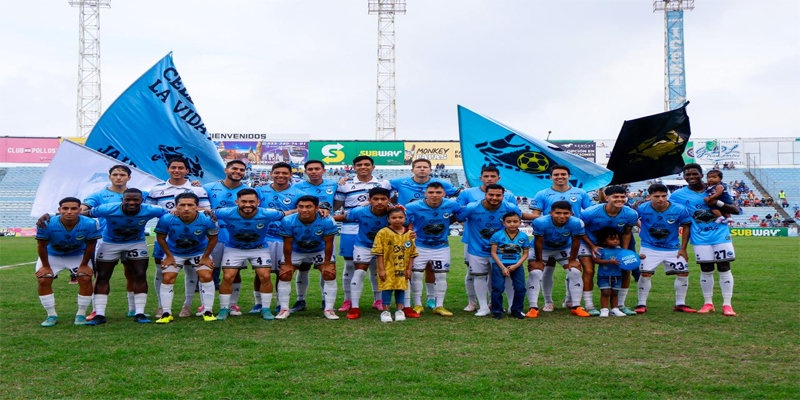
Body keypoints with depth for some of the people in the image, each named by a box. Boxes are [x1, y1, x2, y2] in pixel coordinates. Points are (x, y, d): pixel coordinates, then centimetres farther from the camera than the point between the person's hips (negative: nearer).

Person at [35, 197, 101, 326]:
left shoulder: (90, 224, -32)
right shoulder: (47, 224, -33)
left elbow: (90, 245, -15)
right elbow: (42, 246, -17)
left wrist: (84, 265, -8)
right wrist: (46, 266, -9)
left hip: (78, 255, 0)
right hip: (52, 255, 0)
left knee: (85, 279, -15)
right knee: (43, 280, -13)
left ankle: (81, 315, 2)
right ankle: (51, 315, 4)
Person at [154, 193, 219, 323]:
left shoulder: (207, 220, -29)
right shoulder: (166, 219, -28)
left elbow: (213, 238, -10)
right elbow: (160, 237, -9)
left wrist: (206, 257, -9)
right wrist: (169, 256, -8)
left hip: (199, 252, 0)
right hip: (174, 253, 1)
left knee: (207, 276, -13)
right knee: (167, 278, -10)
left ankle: (207, 312, -1)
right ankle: (166, 314, 3)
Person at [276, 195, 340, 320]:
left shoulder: (327, 221, -31)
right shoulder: (288, 221, -30)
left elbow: (328, 244, -21)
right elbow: (288, 244, -18)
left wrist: (327, 264, -15)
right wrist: (288, 264, -11)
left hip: (320, 250, 0)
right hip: (296, 251, 0)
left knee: (330, 274, -12)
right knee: (284, 275, -10)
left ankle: (328, 309, -1)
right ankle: (284, 309, 4)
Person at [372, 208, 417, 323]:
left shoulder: (409, 234, 3)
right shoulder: (383, 232, -8)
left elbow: (412, 253, 8)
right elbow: (379, 253, -8)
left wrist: (409, 269, 4)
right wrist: (381, 269, -11)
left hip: (402, 269, 3)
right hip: (387, 268, -3)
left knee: (401, 288, 9)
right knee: (387, 288, -1)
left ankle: (400, 311, 21)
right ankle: (385, 311, 10)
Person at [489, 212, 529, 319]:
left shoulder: (523, 236, 1)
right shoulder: (497, 235, -6)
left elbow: (525, 254, 4)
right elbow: (493, 252, -6)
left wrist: (516, 265, -11)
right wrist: (502, 267, -12)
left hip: (516, 265, 2)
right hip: (499, 264, -2)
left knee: (520, 288, -1)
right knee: (498, 288, -6)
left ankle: (516, 310, 16)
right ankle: (497, 311, 8)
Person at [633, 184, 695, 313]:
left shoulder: (680, 210, -13)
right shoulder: (642, 209, -18)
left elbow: (686, 227, 0)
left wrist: (683, 249, 0)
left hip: (673, 248, 2)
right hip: (649, 248, -2)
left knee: (683, 273, 1)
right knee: (645, 273, -13)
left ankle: (680, 304, 16)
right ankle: (642, 304, 1)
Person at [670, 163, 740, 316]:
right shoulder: (679, 194, 0)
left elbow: (736, 211, 1)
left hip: (721, 235, 0)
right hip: (700, 239, 0)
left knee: (724, 269, 0)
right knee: (706, 271, 5)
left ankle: (727, 304, 8)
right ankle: (708, 303, 18)